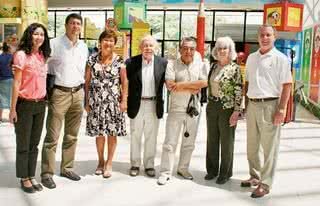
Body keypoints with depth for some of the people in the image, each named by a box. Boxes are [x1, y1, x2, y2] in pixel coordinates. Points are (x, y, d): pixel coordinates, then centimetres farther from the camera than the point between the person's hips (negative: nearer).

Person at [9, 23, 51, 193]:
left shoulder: (43, 55, 7)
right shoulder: (21, 55, -11)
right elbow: (16, 83, -12)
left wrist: (45, 101, 8)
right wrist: (13, 109, -12)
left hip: (40, 104, 6)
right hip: (25, 104, -6)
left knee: (34, 144, 13)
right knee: (23, 145, 7)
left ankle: (31, 176, 23)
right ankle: (24, 179, 19)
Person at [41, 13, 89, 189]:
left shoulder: (84, 47, 10)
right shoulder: (54, 44, -7)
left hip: (78, 93, 6)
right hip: (59, 93, -5)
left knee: (72, 136, 13)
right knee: (52, 136, -2)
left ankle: (67, 168, 25)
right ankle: (47, 173, 6)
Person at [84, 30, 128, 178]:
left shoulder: (119, 61, 0)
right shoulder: (92, 59, 3)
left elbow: (124, 82, 2)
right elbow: (87, 81, 5)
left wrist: (124, 101, -4)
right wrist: (87, 101, 2)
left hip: (113, 102, -1)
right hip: (96, 102, 1)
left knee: (112, 133, 3)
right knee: (99, 132, 7)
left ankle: (109, 163, 18)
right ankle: (101, 161, 26)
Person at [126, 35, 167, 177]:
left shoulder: (163, 63, 0)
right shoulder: (132, 62, -3)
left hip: (154, 105, 1)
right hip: (136, 105, 0)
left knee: (151, 137, 10)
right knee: (135, 136, 11)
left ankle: (149, 165, 23)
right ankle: (135, 164, 24)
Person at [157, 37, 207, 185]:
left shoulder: (200, 65, 4)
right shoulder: (172, 65, -3)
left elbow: (204, 82, -12)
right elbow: (170, 85, -16)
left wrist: (182, 85, -16)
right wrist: (192, 88, -13)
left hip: (193, 110, 3)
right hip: (176, 109, -2)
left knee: (189, 142, 13)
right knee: (170, 142, 1)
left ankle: (183, 169, 28)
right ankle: (165, 172, 9)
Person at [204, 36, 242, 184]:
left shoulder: (234, 68, -9)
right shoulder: (213, 66, 8)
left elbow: (239, 91, -11)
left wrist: (236, 112, -16)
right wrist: (209, 104, 14)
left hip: (227, 108, -6)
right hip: (212, 106, 6)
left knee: (226, 141, 6)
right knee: (212, 140, 12)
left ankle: (225, 172, 20)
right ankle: (212, 170, 27)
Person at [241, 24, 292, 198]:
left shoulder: (280, 58, -6)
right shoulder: (251, 58, 12)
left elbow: (287, 85, -9)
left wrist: (281, 109, -16)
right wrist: (246, 104, 12)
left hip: (270, 105, -6)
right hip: (252, 105, 6)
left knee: (269, 147, 2)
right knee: (252, 145, 15)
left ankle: (265, 184, 11)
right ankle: (255, 176, 31)